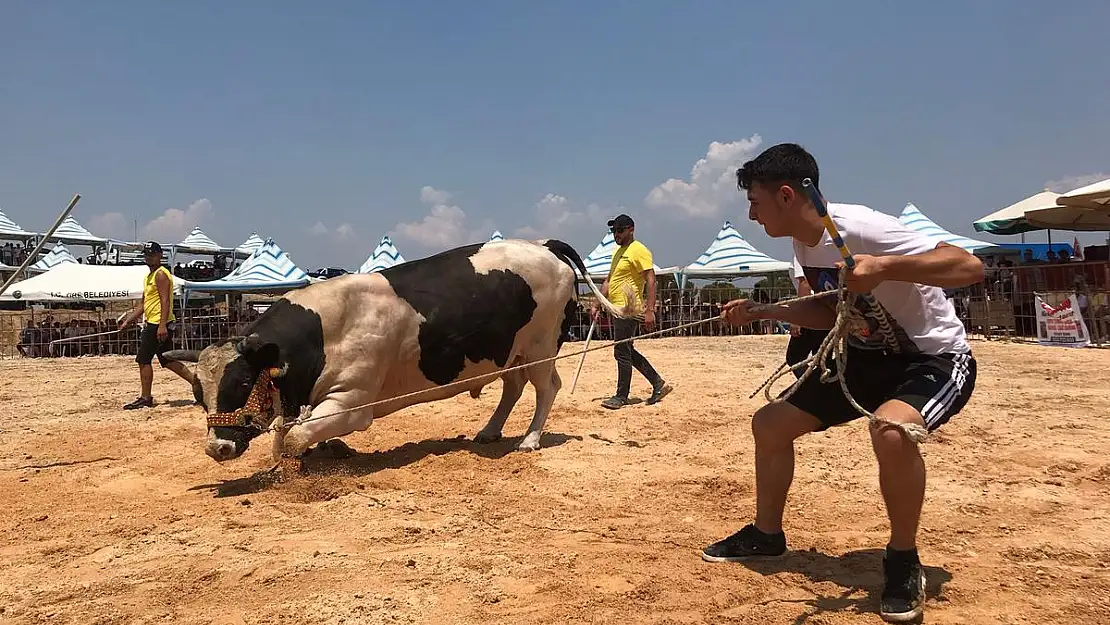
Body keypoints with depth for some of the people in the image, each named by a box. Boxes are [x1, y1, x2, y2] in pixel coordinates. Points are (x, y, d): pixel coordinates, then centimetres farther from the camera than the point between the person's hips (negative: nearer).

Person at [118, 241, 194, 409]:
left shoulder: (161, 274, -10)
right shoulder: (149, 277, 21)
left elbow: (165, 301, -20)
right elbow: (143, 304, 26)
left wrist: (162, 325, -27)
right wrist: (128, 320, 19)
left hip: (158, 324, -10)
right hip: (152, 324, 10)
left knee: (143, 360, -5)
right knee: (168, 361, 10)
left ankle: (145, 398, 2)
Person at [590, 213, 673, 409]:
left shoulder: (639, 251, -10)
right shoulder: (618, 252, 20)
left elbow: (651, 280, -16)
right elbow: (608, 281, 25)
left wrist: (650, 310, -23)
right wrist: (596, 305, 20)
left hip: (628, 310, -10)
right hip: (616, 309, 10)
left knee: (622, 352, -5)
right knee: (627, 352, 13)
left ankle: (621, 396, 5)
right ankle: (659, 384, 21)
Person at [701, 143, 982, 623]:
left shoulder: (861, 229, -28)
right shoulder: (804, 245, -2)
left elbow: (970, 266, -32)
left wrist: (885, 266, -44)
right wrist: (760, 312, 3)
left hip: (936, 358, -8)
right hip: (870, 356, 9)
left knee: (891, 431, -39)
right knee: (769, 422, 5)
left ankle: (903, 560, -12)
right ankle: (766, 534, 25)